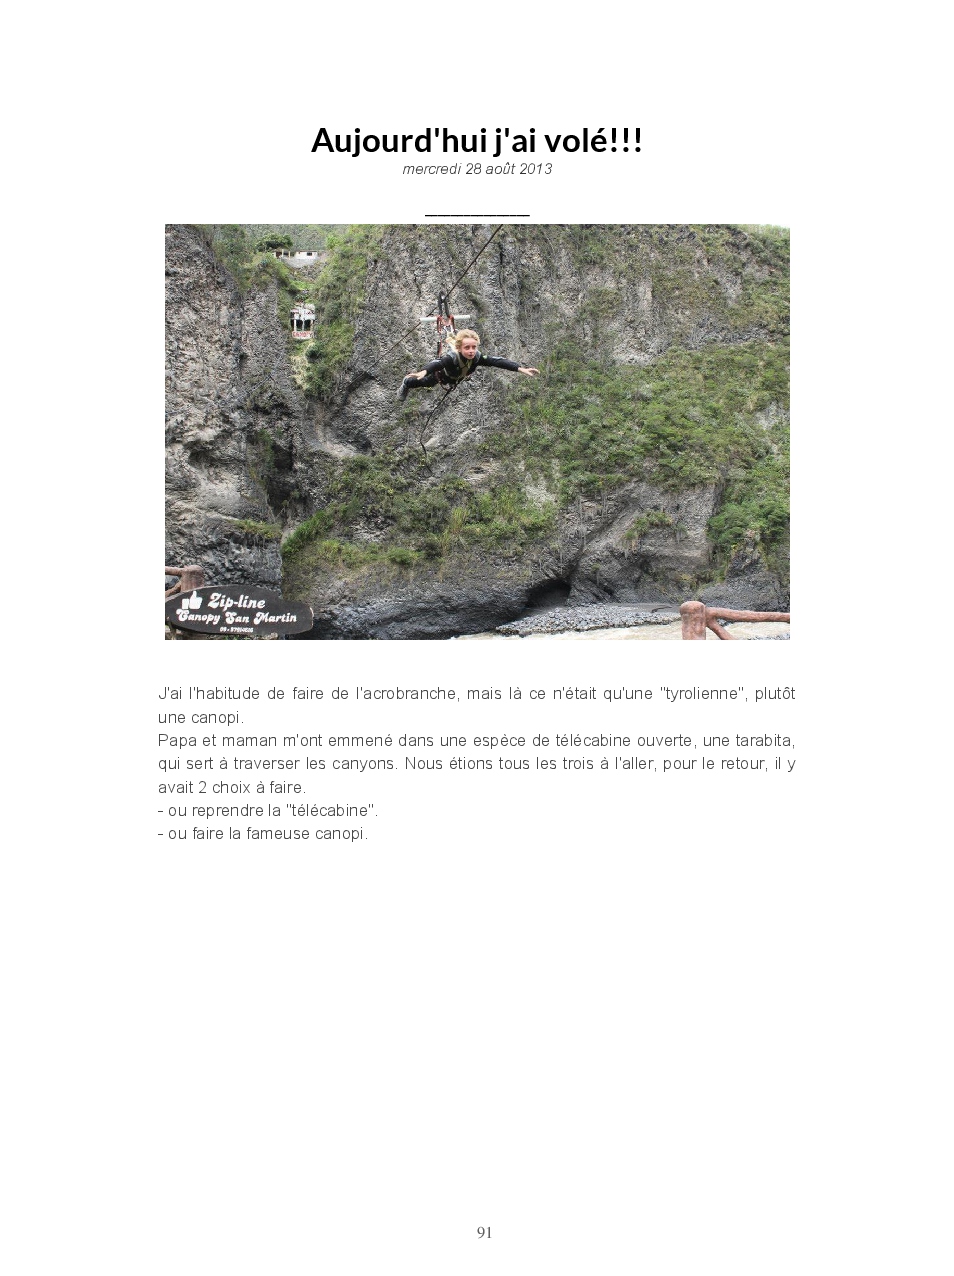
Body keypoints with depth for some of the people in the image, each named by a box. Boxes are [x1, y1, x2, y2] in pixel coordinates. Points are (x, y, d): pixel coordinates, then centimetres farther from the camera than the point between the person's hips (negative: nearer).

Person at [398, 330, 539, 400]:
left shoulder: (477, 357, -39)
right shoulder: (452, 357, -50)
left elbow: (497, 361, -48)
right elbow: (437, 363, -69)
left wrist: (521, 369, -58)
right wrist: (424, 371, -92)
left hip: (457, 379, 4)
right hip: (440, 375, -4)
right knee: (424, 382, 25)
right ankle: (406, 383, 56)